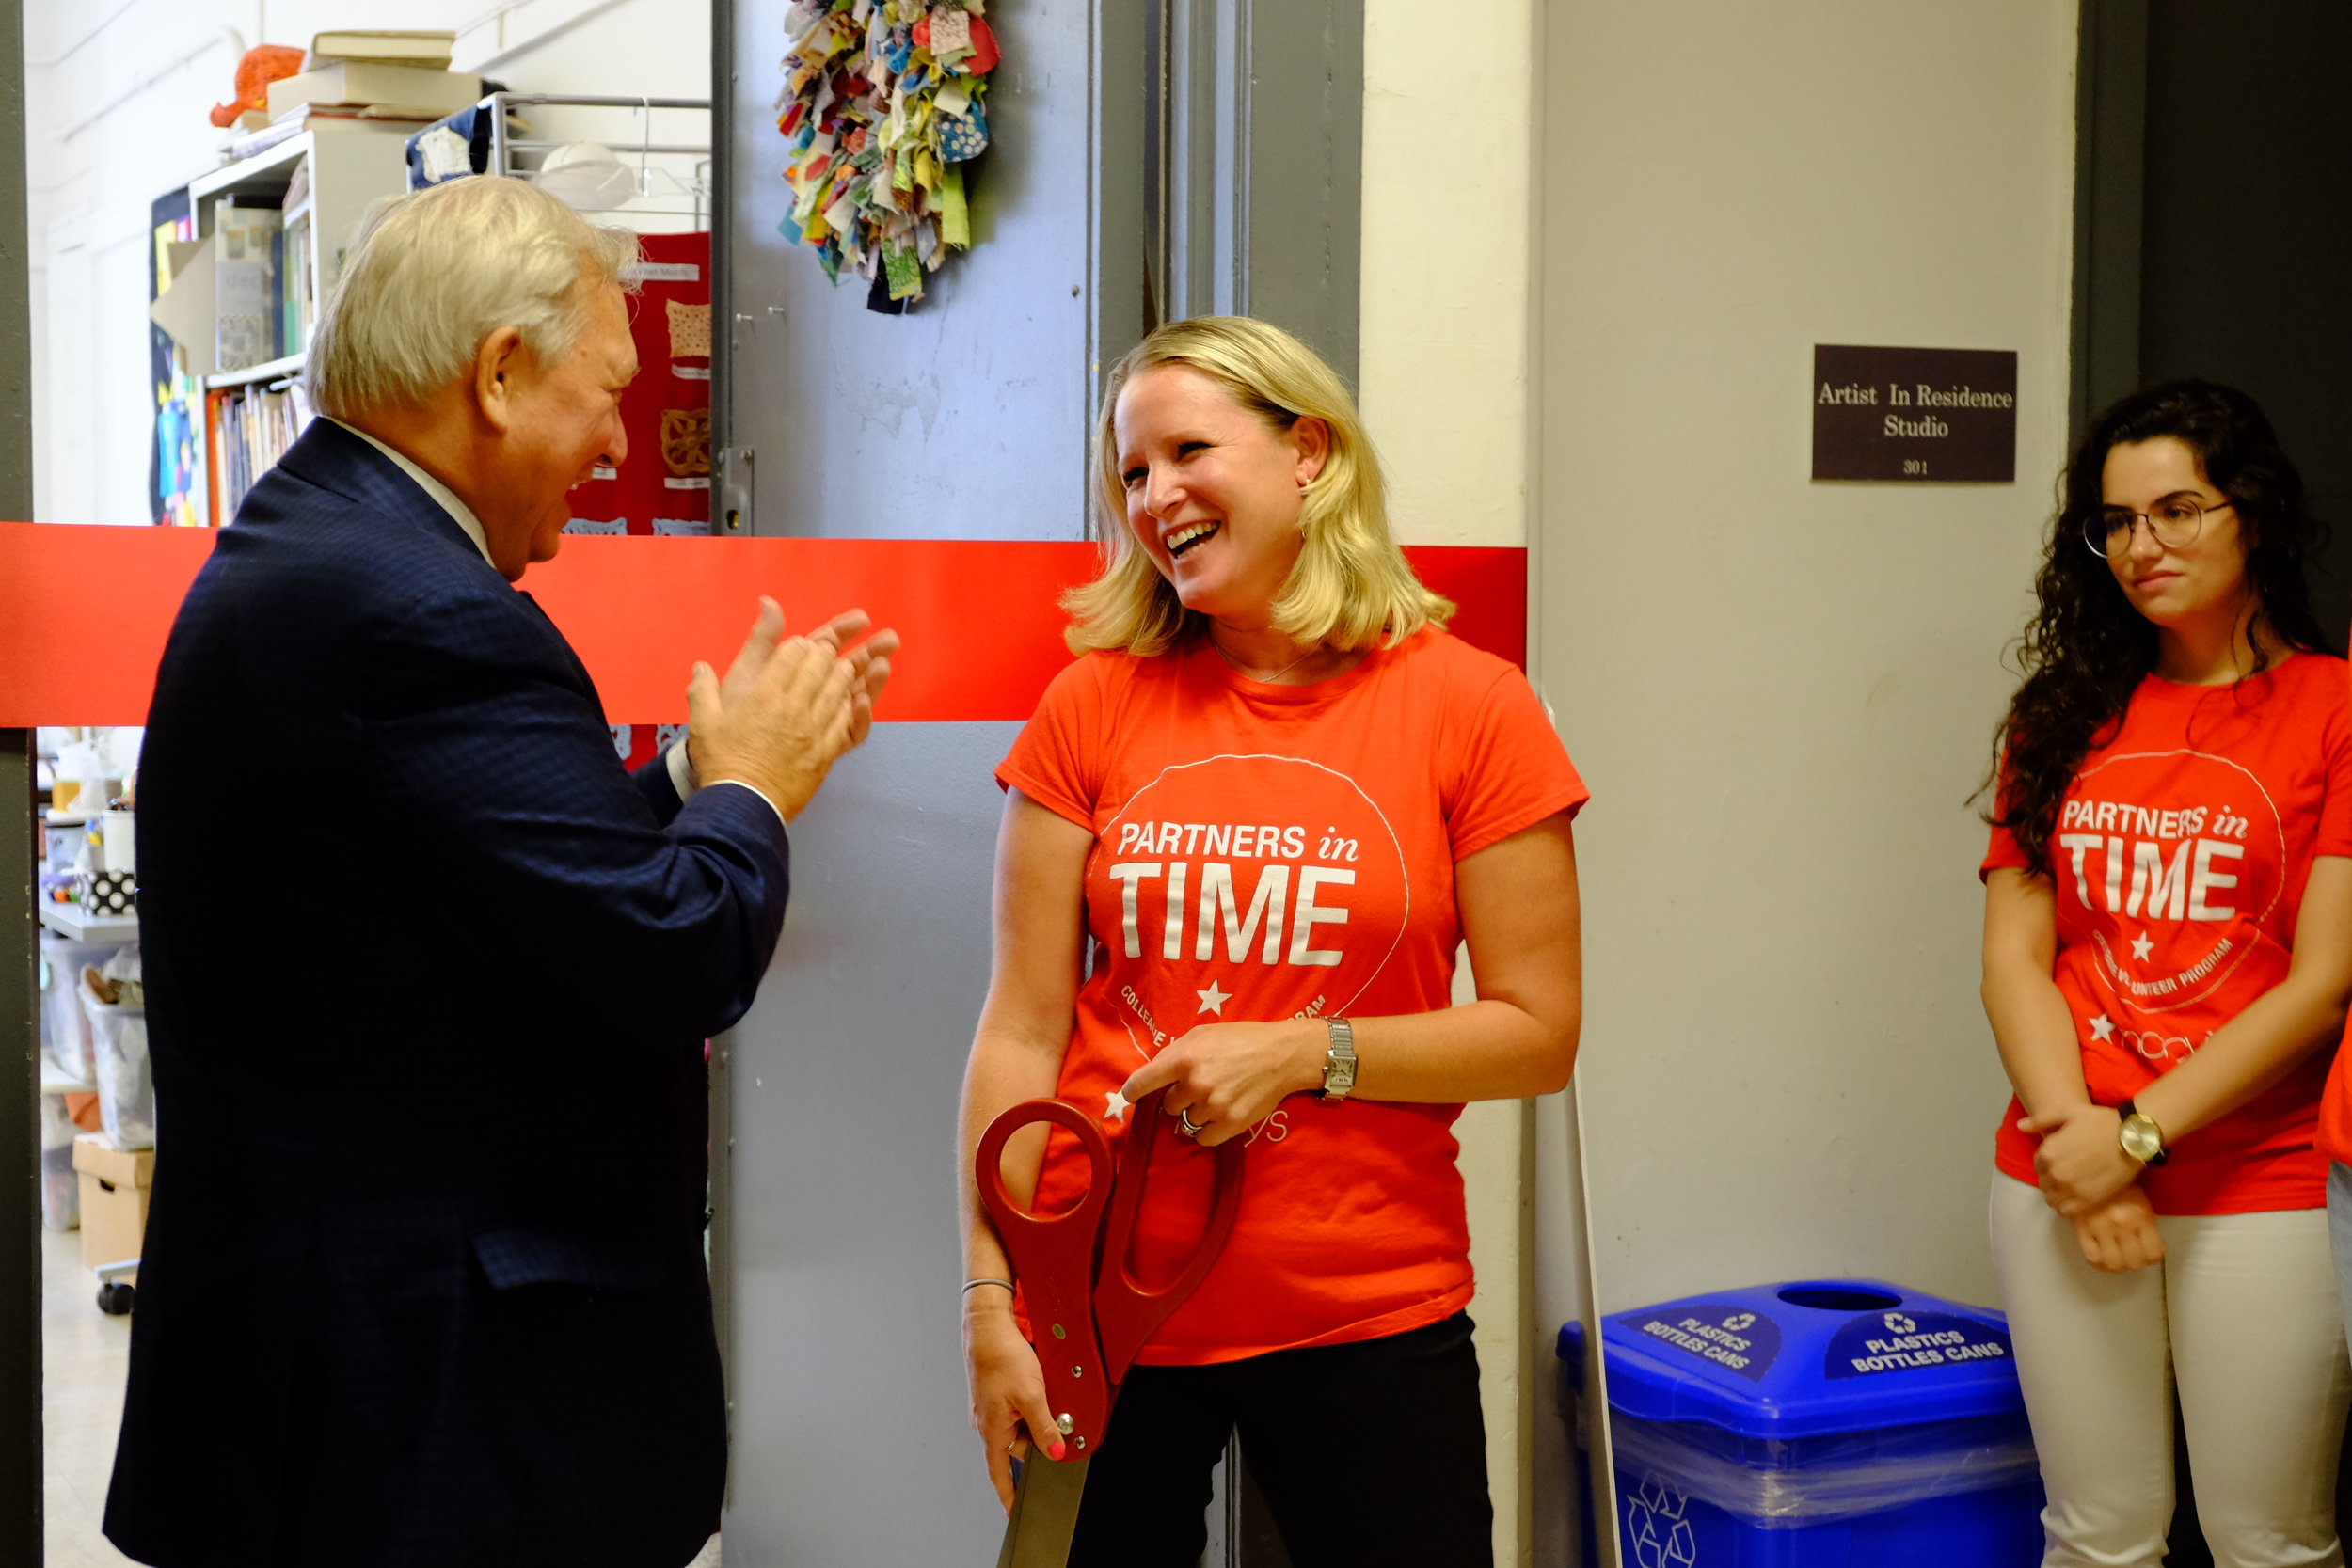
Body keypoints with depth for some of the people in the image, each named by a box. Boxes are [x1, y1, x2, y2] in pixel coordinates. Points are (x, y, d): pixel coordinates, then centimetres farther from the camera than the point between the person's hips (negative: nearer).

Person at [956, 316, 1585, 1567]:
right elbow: (1022, 1030, 0)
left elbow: (1538, 1034, -2)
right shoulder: (1092, 708, 1)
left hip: (1371, 1318, -1)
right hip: (1101, 1312, 1)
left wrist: (1305, 1054, -14)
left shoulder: (1469, 708, -3)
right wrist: (992, 1299, -6)